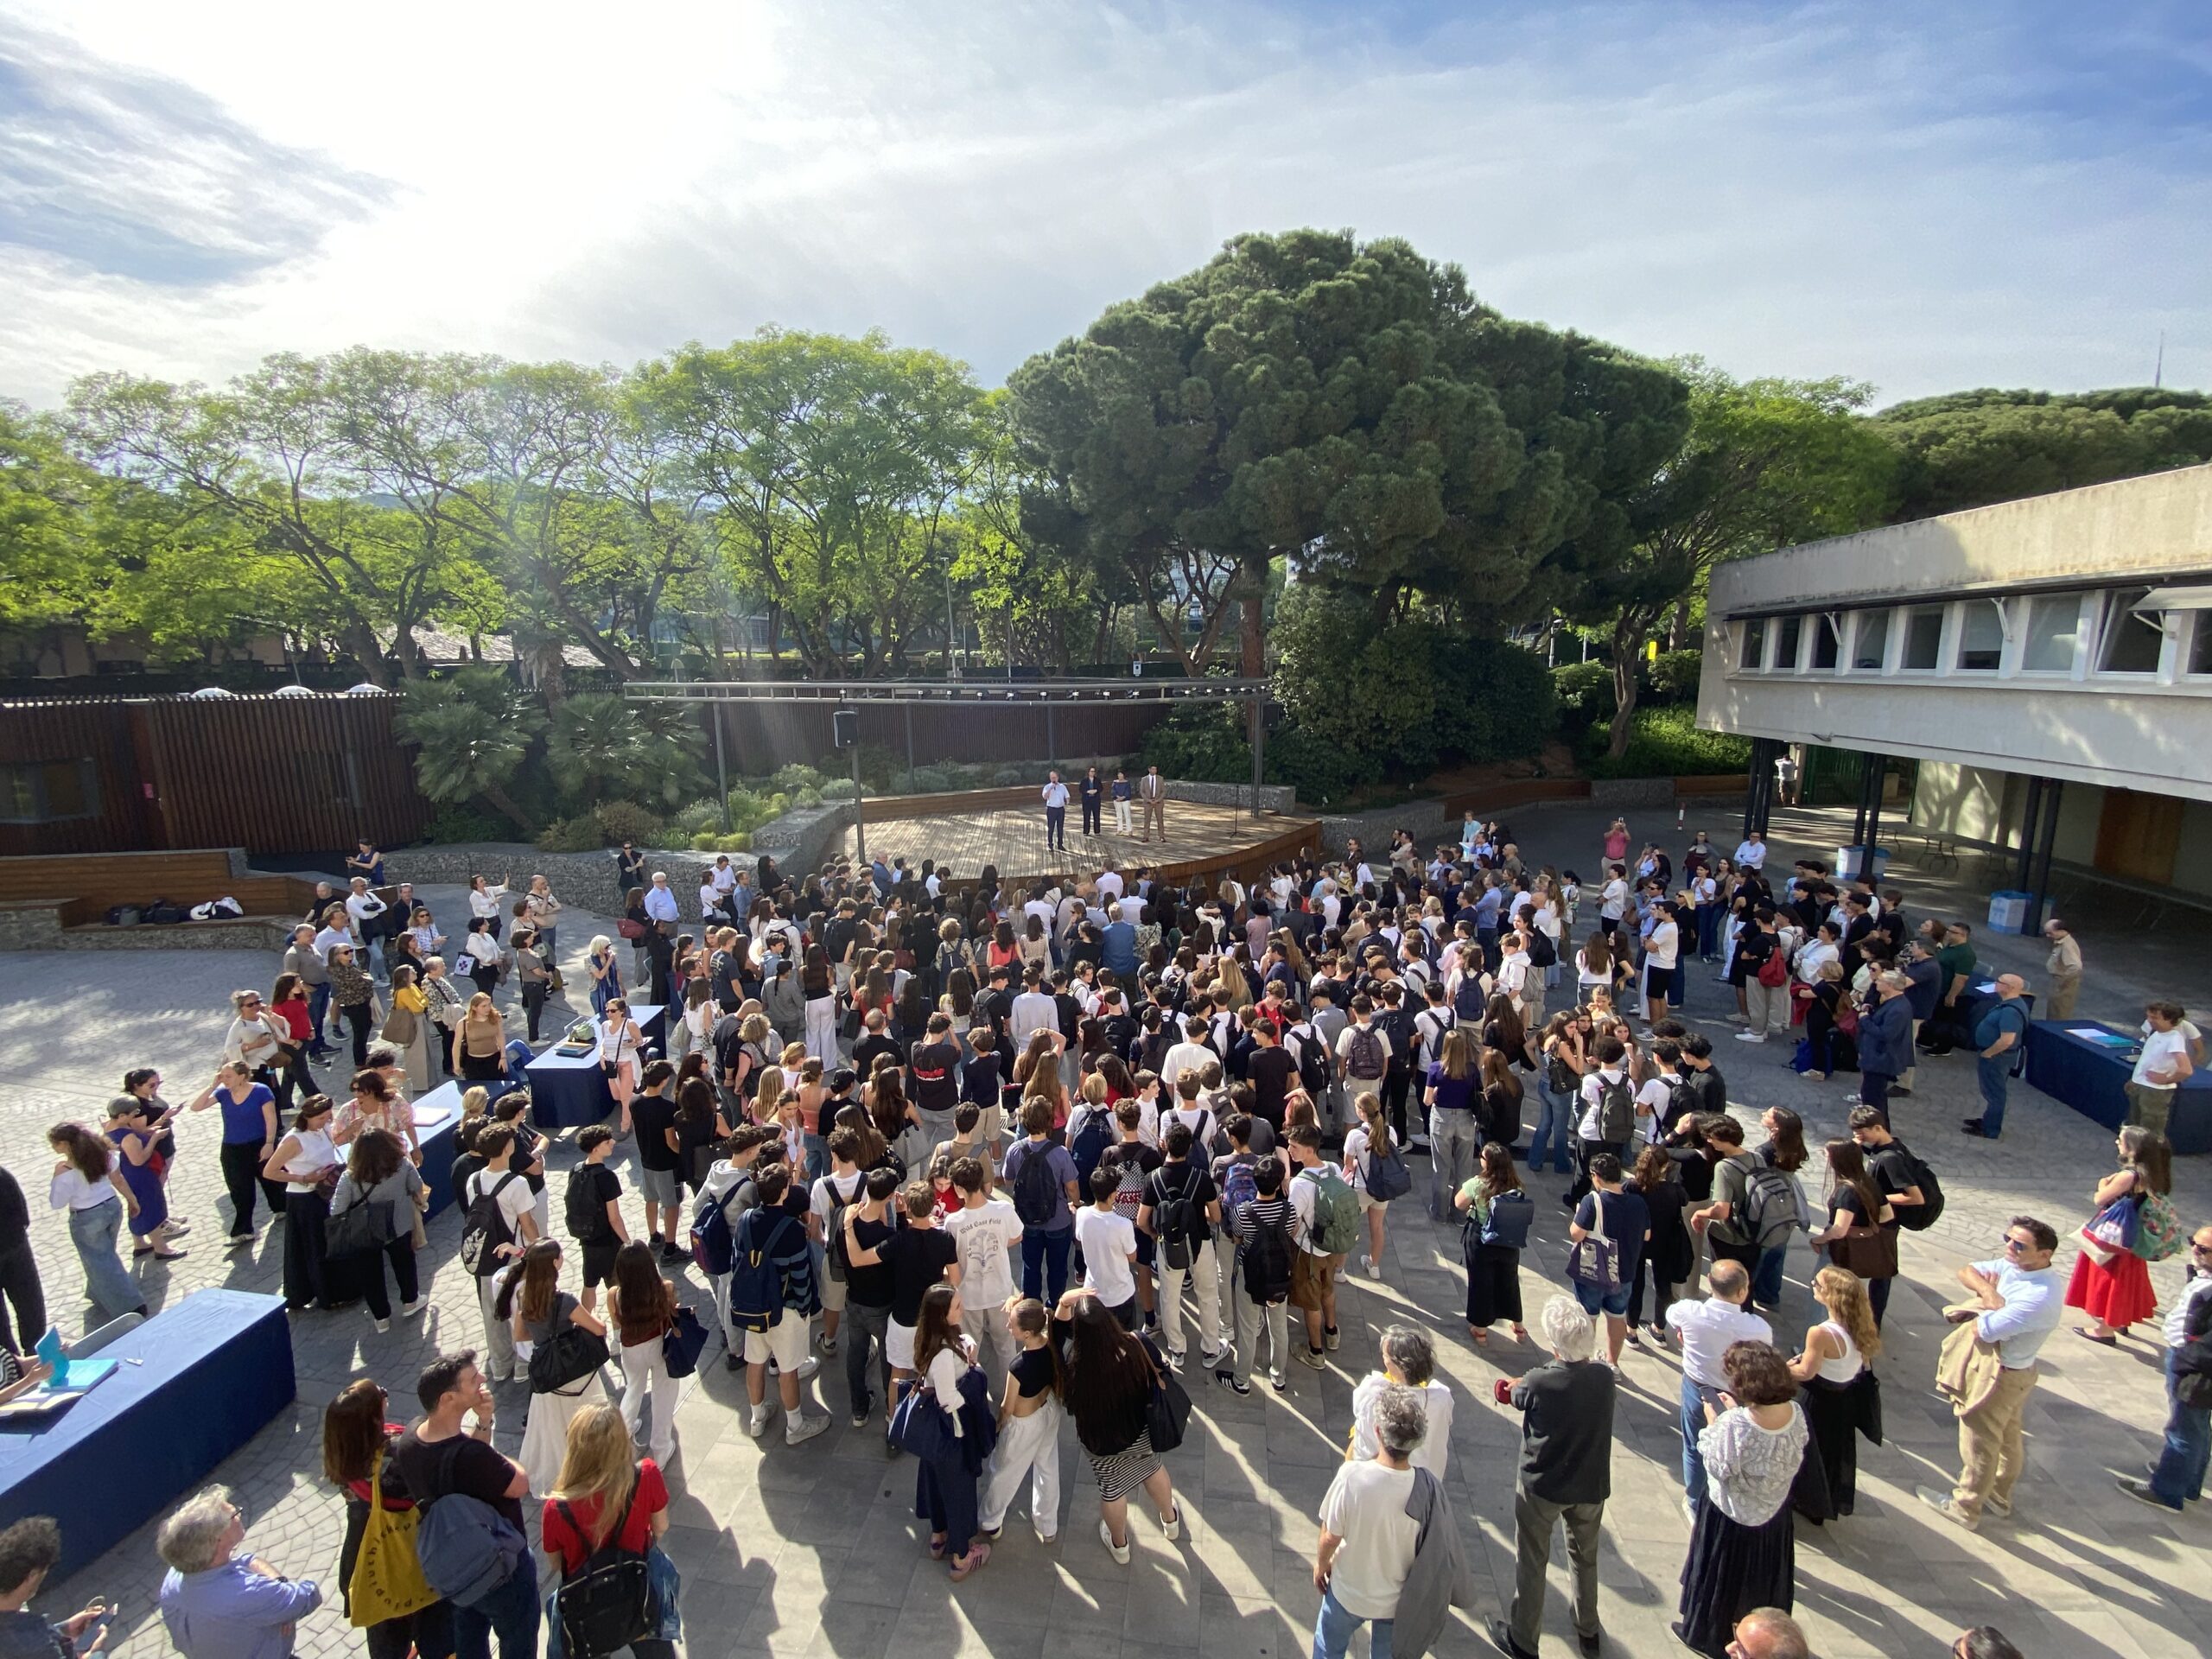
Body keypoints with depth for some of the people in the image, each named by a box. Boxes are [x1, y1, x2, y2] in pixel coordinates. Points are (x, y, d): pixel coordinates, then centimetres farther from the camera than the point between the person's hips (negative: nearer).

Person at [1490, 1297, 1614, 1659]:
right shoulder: (1605, 1377, -17)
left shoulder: (1539, 1383, -27)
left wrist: (1511, 1387, 19)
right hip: (1591, 1486, 4)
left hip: (1542, 1486, -4)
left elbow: (1515, 1398, -5)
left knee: (1531, 1562, 16)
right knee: (1585, 1557, 27)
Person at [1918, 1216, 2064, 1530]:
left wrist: (1988, 1299, -13)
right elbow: (1966, 1272, 0)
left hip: (1999, 1375, -8)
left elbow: (1983, 1329, -32)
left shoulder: (2039, 1298, -34)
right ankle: (1999, 1498, 45)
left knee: (1980, 1444, 10)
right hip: (2014, 1371, 8)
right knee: (2008, 1438, 26)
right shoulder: (2015, 1266, -10)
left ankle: (1964, 1509, 27)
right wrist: (1988, 1291, -20)